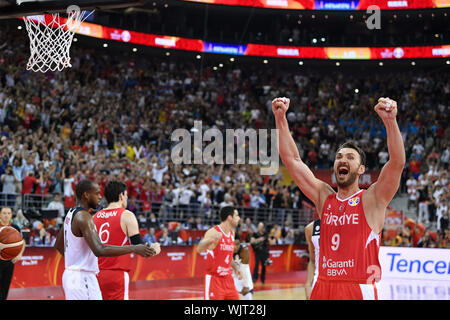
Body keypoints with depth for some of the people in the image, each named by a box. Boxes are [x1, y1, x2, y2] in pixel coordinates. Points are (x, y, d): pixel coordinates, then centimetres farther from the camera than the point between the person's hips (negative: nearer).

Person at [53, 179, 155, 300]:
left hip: (70, 275, 11)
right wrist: (133, 248, -28)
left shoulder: (71, 214, 13)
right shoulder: (83, 217, -18)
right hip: (82, 278, -11)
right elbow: (99, 250, -30)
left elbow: (58, 245, 25)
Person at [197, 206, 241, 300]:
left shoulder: (232, 233, 10)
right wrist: (211, 240, -48)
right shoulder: (213, 232, -15)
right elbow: (199, 249, -30)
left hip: (227, 278, 8)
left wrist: (235, 268, 15)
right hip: (214, 278, -8)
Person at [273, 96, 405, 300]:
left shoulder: (372, 200, 0)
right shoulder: (324, 197, 11)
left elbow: (397, 162, -14)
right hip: (323, 289, 4)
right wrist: (280, 118, 0)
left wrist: (390, 121, -27)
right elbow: (291, 159, 8)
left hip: (360, 290, -4)